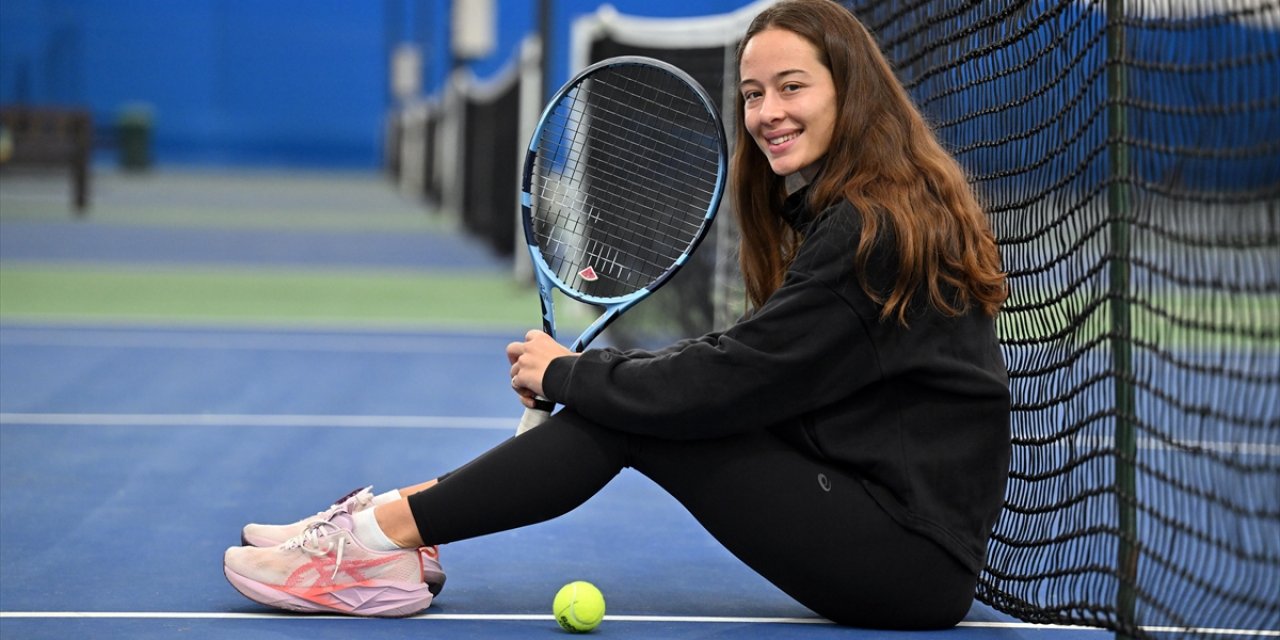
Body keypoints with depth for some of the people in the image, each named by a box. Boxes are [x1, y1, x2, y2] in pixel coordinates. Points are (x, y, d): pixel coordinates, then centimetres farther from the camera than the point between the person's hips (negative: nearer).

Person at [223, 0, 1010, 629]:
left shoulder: (875, 229, -18)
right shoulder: (829, 210, 13)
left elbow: (729, 384, -20)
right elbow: (749, 362, 11)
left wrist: (568, 374, -6)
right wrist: (582, 372, -1)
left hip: (915, 554, -9)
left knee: (628, 418, -13)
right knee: (617, 399, 2)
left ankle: (386, 531, -6)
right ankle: (391, 525, 1)